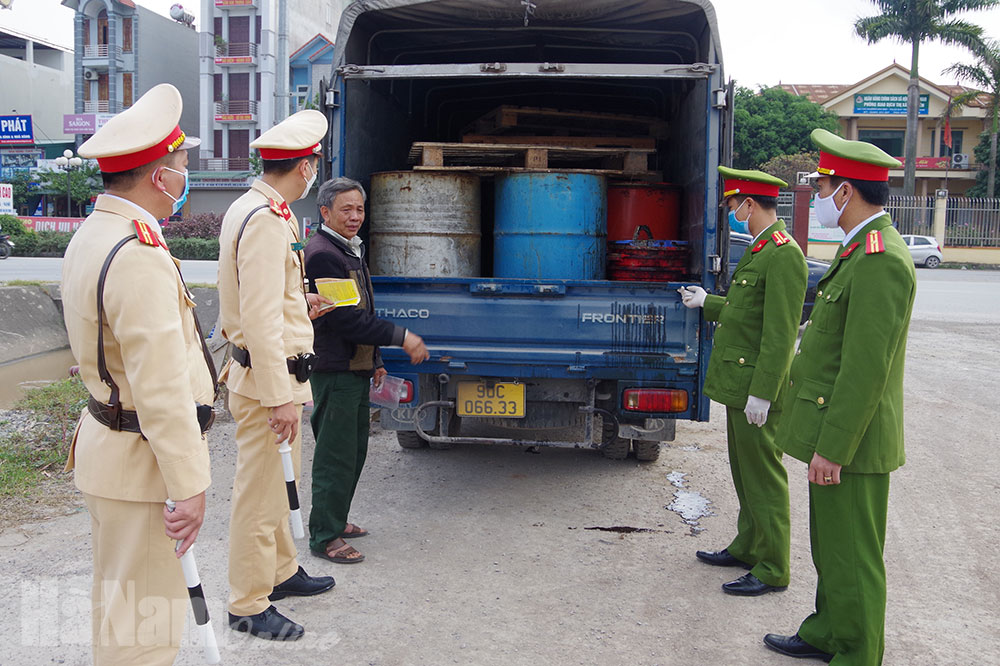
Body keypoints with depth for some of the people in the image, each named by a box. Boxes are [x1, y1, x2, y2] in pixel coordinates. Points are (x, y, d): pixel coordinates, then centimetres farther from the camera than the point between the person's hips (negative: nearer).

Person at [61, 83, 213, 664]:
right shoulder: (140, 256, -24)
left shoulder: (90, 237, 10)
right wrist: (189, 484, -22)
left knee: (119, 597, 24)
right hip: (142, 462, -10)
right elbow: (162, 388, -26)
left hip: (106, 438, 10)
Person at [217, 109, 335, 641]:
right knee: (260, 490, 1)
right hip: (267, 376, -11)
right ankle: (249, 605, 14)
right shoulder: (267, 221, -21)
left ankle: (281, 571, 39)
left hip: (265, 369, 11)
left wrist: (299, 305, 27)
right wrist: (279, 397, -24)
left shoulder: (250, 209, 12)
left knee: (278, 482, 22)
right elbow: (261, 318, -25)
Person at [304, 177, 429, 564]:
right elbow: (344, 319, -23)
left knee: (354, 450, 16)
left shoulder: (351, 250, 16)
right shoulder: (321, 255, -17)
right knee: (336, 456, -4)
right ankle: (324, 537, 6)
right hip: (334, 372, -10)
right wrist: (401, 338, -21)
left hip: (356, 369, 10)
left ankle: (336, 521, 30)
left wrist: (373, 359, 23)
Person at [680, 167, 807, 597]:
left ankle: (772, 569, 12)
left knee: (763, 476, 0)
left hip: (757, 385, -10)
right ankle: (748, 547, 33)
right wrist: (707, 303, 31)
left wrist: (761, 393, -24)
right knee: (744, 470, 19)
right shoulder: (760, 250, 13)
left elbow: (781, 333, -23)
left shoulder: (783, 256, -18)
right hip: (739, 383, 10)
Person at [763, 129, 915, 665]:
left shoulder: (880, 261, -22)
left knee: (851, 558, 4)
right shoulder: (861, 250, 12)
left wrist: (832, 448, -23)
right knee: (829, 547, 23)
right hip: (834, 434, 10)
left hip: (850, 441, -10)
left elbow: (867, 368, -25)